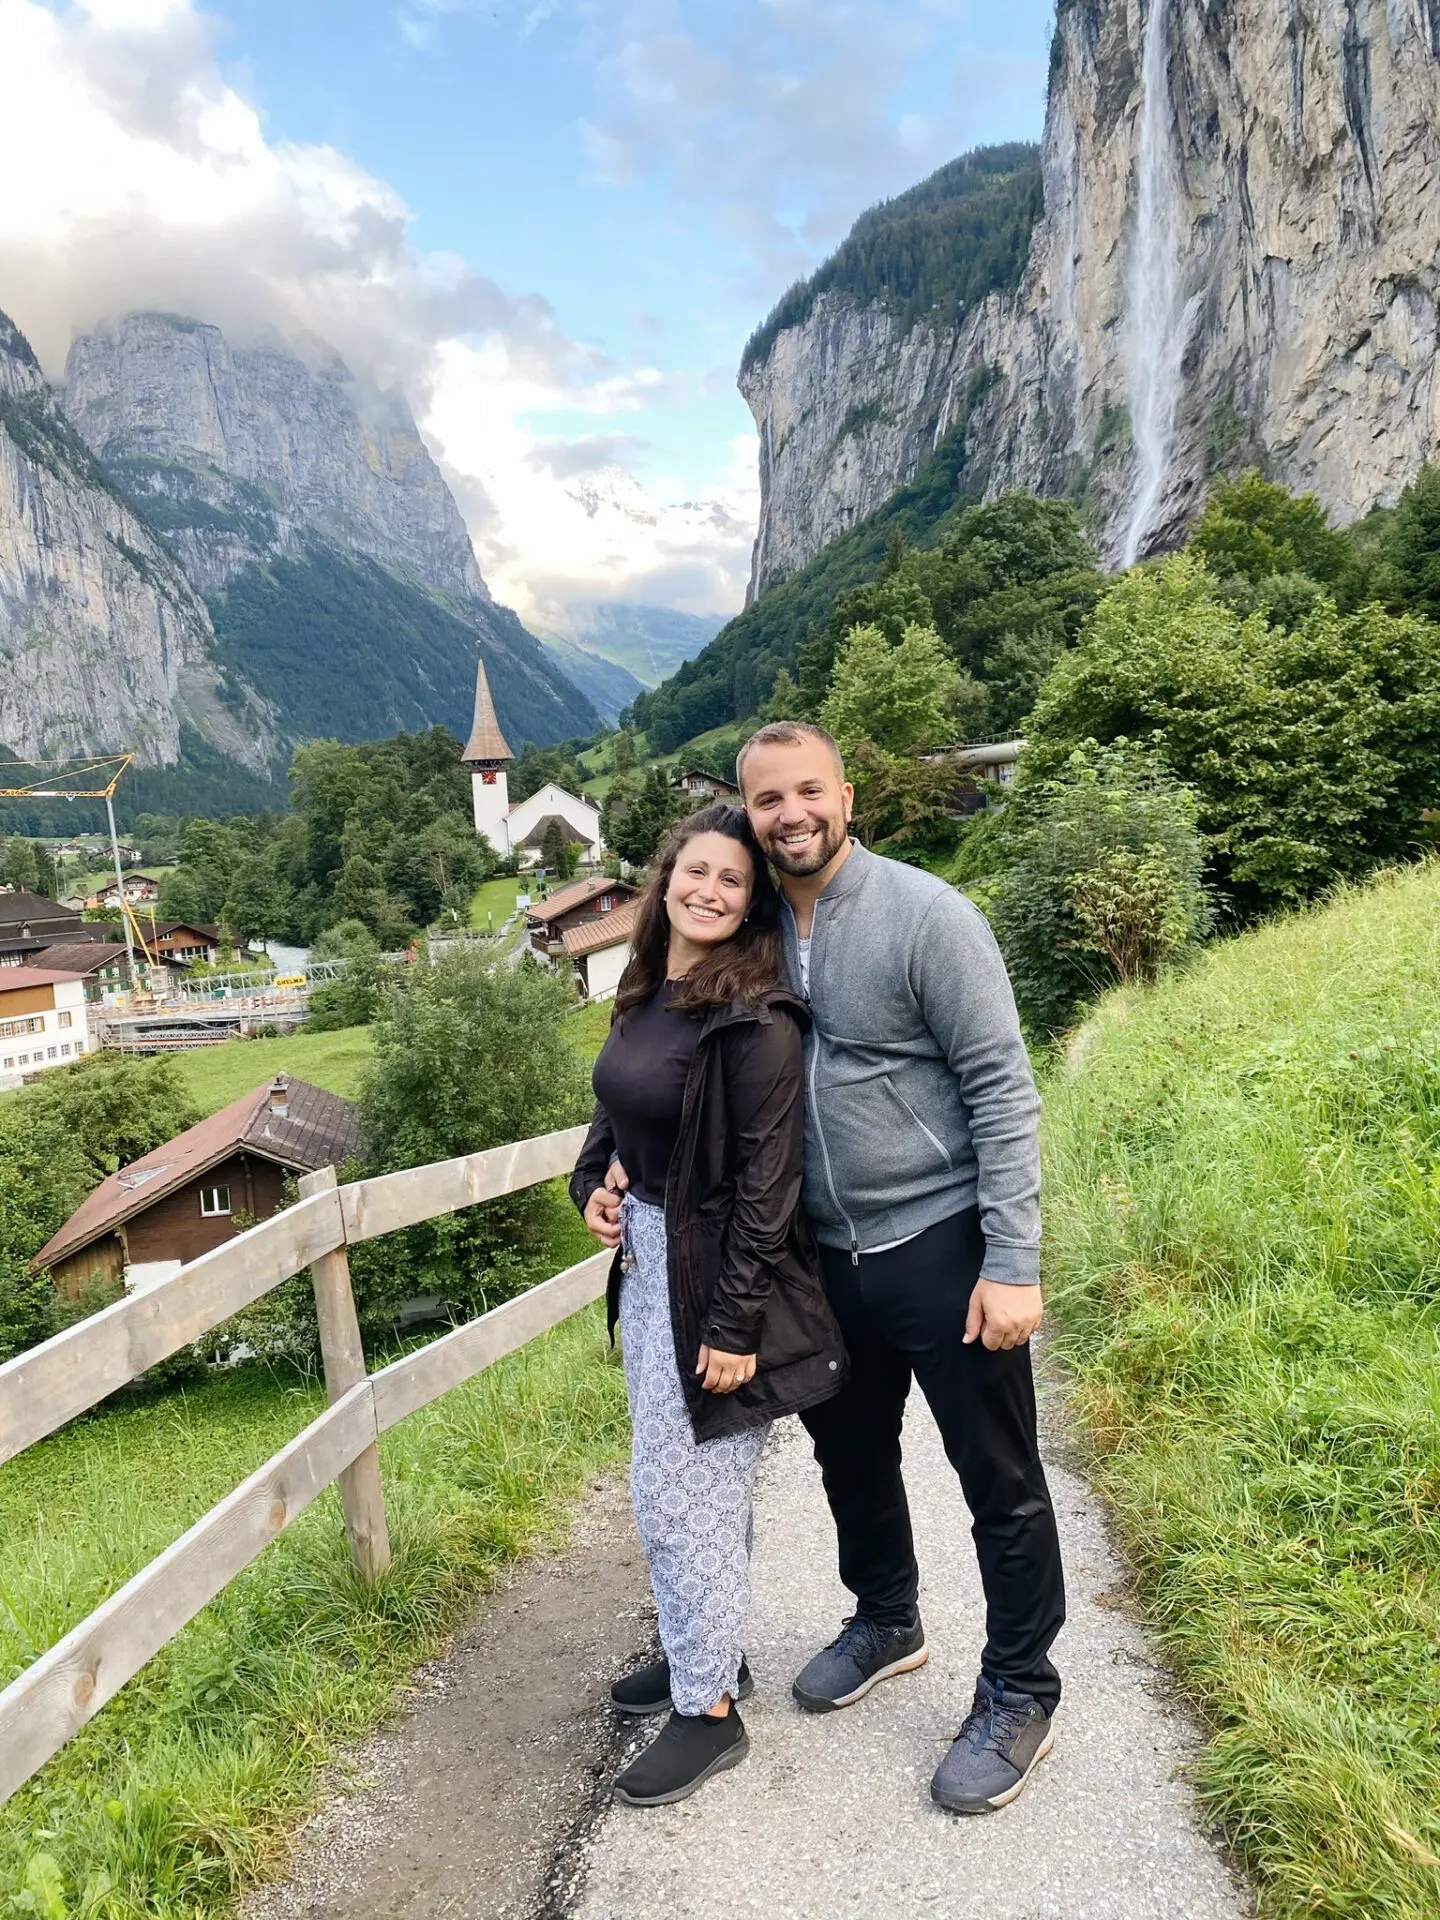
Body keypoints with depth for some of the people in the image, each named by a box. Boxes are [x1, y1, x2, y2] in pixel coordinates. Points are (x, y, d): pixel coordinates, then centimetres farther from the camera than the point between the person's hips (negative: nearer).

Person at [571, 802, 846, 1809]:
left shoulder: (755, 1019, -20)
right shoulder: (648, 992, 4)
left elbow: (767, 1180, -21)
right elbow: (616, 1110, 18)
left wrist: (735, 1323, -20)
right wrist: (593, 1180, 0)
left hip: (715, 1273, -8)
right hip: (645, 1256, 8)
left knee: (677, 1490, 2)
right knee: (696, 1476, 22)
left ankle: (710, 1709, 23)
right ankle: (709, 1650, 42)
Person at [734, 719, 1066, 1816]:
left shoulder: (925, 914, -15)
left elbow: (1002, 1089, -16)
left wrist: (1013, 1263, -19)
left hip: (939, 1243, -6)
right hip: (826, 1253, 6)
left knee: (999, 1480, 8)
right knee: (851, 1454, 23)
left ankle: (1019, 1696, 30)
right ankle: (886, 1624, 48)